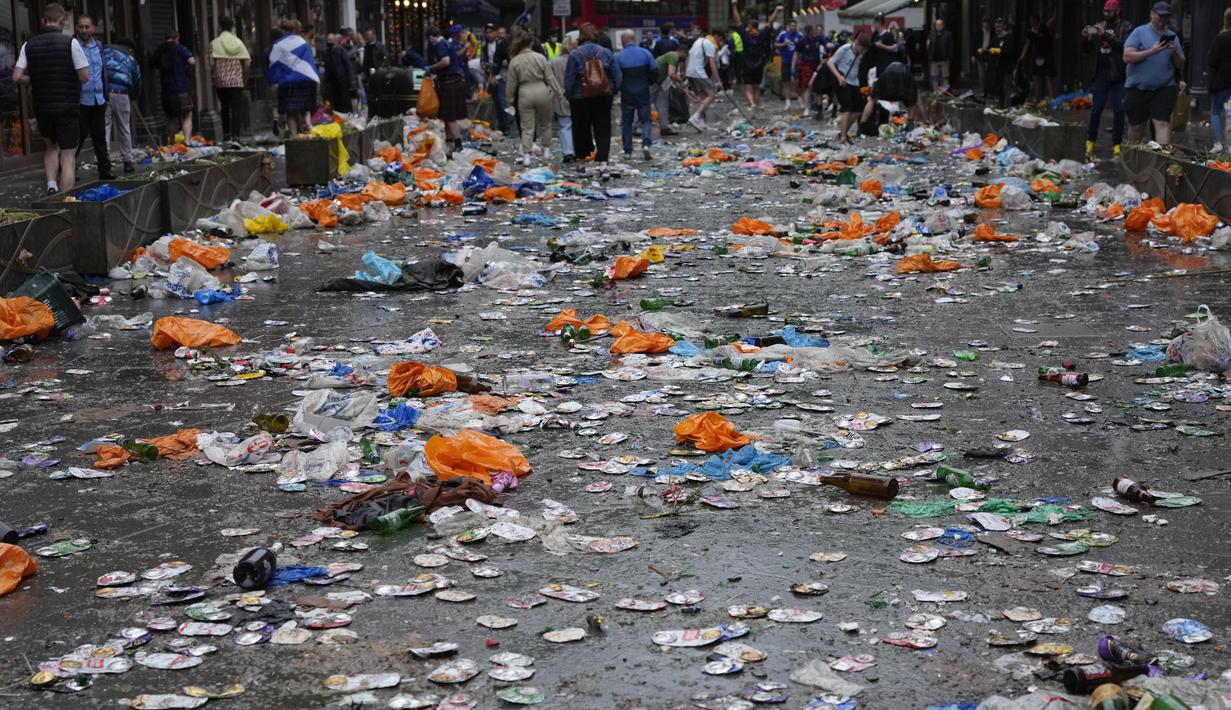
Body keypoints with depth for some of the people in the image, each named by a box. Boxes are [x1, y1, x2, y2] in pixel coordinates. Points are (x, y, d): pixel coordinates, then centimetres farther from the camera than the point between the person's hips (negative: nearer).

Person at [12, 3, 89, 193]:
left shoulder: (29, 45, 1)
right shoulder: (70, 42, -10)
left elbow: (17, 76, -4)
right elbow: (85, 76, -10)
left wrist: (34, 80, 15)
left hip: (42, 108, 4)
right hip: (67, 106, -4)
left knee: (51, 147, 26)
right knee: (68, 156, 2)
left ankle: (51, 184, 7)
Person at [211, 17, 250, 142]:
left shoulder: (214, 43, -1)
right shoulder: (239, 42, 3)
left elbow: (212, 62, -9)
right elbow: (247, 62, 0)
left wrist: (213, 75, 5)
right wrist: (244, 76, 13)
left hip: (221, 81, 0)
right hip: (237, 82, 0)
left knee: (224, 108, 12)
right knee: (237, 108, 0)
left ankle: (226, 134, 14)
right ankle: (235, 135, -7)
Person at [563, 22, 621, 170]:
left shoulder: (574, 54, -8)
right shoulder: (606, 53, 0)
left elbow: (569, 80, -7)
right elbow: (616, 76, 4)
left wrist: (569, 94, 6)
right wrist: (612, 91, 14)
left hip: (581, 98, -2)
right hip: (603, 97, 2)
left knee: (582, 130, 10)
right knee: (603, 130, 2)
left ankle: (583, 158, 16)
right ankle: (603, 159, -11)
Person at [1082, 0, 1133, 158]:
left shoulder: (1126, 27, -1)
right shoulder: (1099, 27, 9)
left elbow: (1124, 46, -17)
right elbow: (1088, 49, 14)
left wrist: (1106, 35, -24)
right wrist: (1085, 37, -7)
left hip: (1118, 77, -3)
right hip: (1101, 75, 3)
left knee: (1118, 110, 0)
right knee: (1096, 109, 4)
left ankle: (1117, 144, 7)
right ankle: (1090, 140, 17)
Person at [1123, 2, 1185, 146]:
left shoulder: (1172, 37, 13)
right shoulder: (1140, 32, 1)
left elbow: (1180, 64, 14)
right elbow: (1127, 57, -10)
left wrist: (1175, 53, -8)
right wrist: (1151, 52, -19)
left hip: (1164, 89, 2)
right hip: (1137, 87, -2)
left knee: (1163, 123, -13)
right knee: (1136, 126, 7)